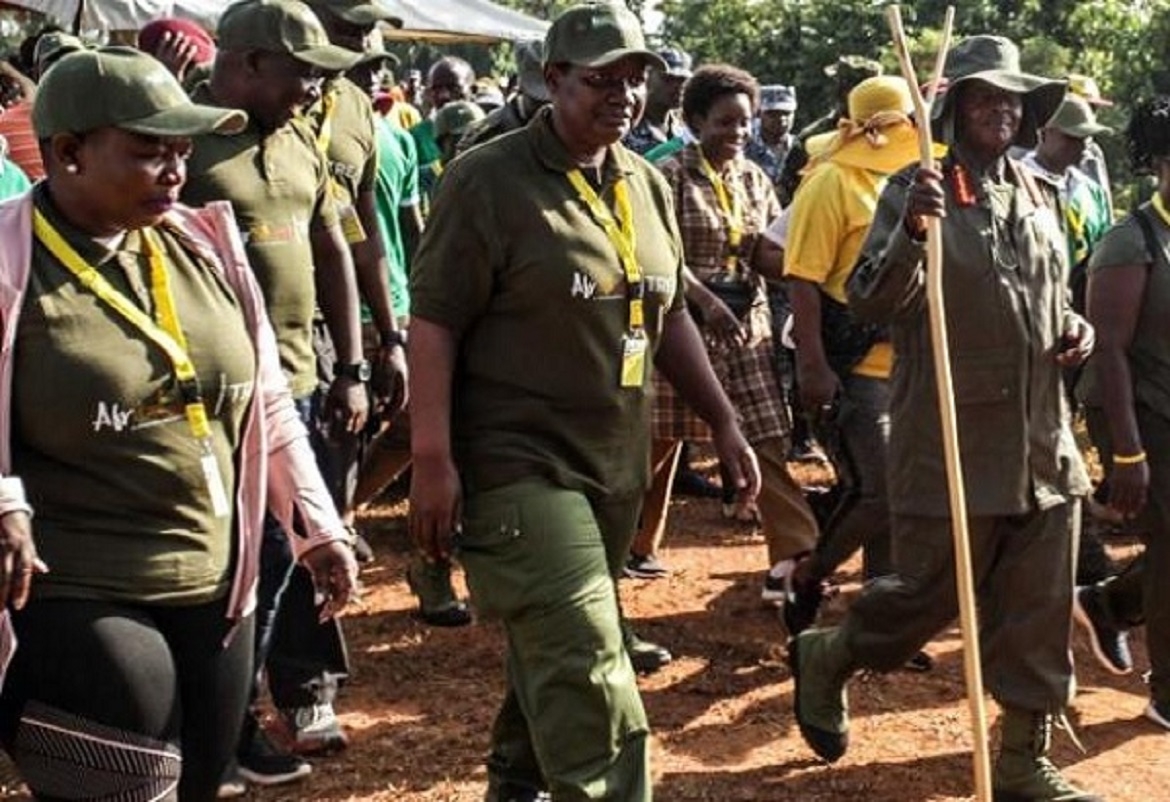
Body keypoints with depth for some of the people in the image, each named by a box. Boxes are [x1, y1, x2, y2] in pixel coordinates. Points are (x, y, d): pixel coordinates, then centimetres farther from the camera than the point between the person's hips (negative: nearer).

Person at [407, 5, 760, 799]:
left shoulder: (648, 186, 10)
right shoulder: (488, 179, -11)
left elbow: (669, 317, 18)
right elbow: (434, 321, -14)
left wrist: (724, 423, 15)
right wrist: (432, 459, -18)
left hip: (617, 462, 7)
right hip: (518, 460, -7)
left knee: (556, 647, 18)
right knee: (585, 659, -12)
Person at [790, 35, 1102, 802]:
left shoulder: (1034, 194, 13)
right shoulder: (915, 189, -7)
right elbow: (870, 302, -15)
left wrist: (1075, 328, 5)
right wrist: (911, 231, -31)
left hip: (1043, 439, 6)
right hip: (952, 438, -6)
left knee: (1040, 612, 8)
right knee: (931, 592, 4)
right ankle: (825, 656, 31)